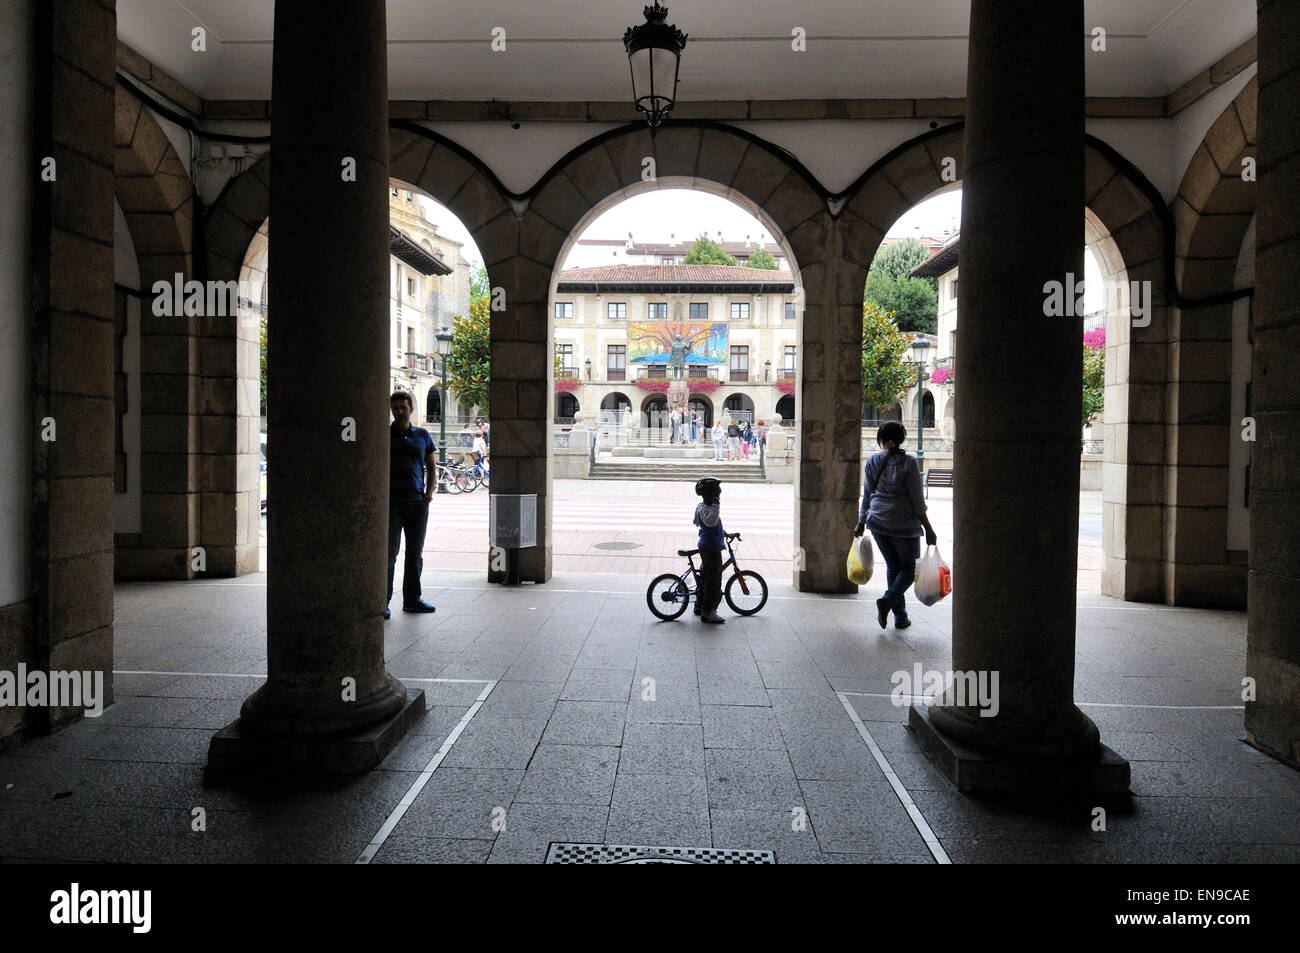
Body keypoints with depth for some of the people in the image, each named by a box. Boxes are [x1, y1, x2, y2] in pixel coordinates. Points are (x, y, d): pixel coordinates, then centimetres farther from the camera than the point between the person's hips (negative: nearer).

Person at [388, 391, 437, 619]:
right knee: (389, 552, -7)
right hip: (391, 500, -3)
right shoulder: (384, 434, 3)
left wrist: (429, 492, 5)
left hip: (417, 501, 4)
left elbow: (431, 466, 19)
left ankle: (412, 599, 19)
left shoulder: (422, 435, 12)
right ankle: (382, 602, -2)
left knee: (415, 553, 9)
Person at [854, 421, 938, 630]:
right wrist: (928, 529, -5)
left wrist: (861, 523, 18)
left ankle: (900, 617, 15)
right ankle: (887, 600, -13)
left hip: (877, 522, 4)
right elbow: (917, 500, -11)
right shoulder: (909, 462, -11)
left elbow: (867, 496, 7)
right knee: (909, 566, 11)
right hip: (904, 524, -4)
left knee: (892, 566, 15)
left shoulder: (872, 462, 2)